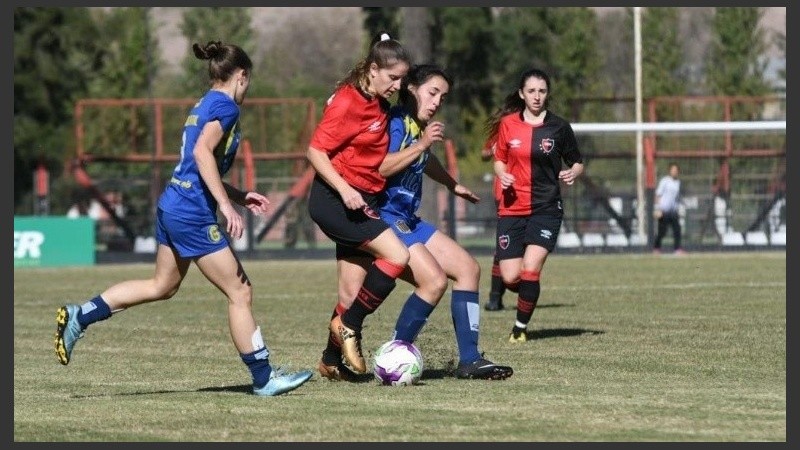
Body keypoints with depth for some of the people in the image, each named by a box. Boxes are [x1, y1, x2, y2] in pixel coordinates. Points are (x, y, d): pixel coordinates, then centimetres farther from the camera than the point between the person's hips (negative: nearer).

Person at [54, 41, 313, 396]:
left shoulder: (202, 106, 17)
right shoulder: (225, 106, -10)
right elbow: (203, 153, -25)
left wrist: (240, 196, 26)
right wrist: (226, 205, -27)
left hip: (172, 205, 10)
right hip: (194, 214, -10)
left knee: (162, 286, 21)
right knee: (240, 292, -2)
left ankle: (79, 316, 18)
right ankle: (264, 378, 3)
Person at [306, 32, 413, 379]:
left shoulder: (380, 106, 12)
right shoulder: (347, 102, -13)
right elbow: (316, 151, -16)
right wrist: (344, 189, -25)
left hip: (360, 202, 9)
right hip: (335, 198, -9)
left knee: (352, 294, 8)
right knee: (397, 256, -20)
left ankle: (332, 361, 18)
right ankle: (348, 326, -10)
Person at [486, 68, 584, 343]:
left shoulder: (559, 127, -1)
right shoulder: (508, 124, 3)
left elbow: (578, 163, 8)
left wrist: (572, 173, -14)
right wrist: (502, 175, -7)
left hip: (546, 208, -2)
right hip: (512, 208, 2)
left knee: (530, 270, -18)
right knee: (510, 277, -4)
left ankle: (521, 327, 1)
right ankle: (529, 293, 32)